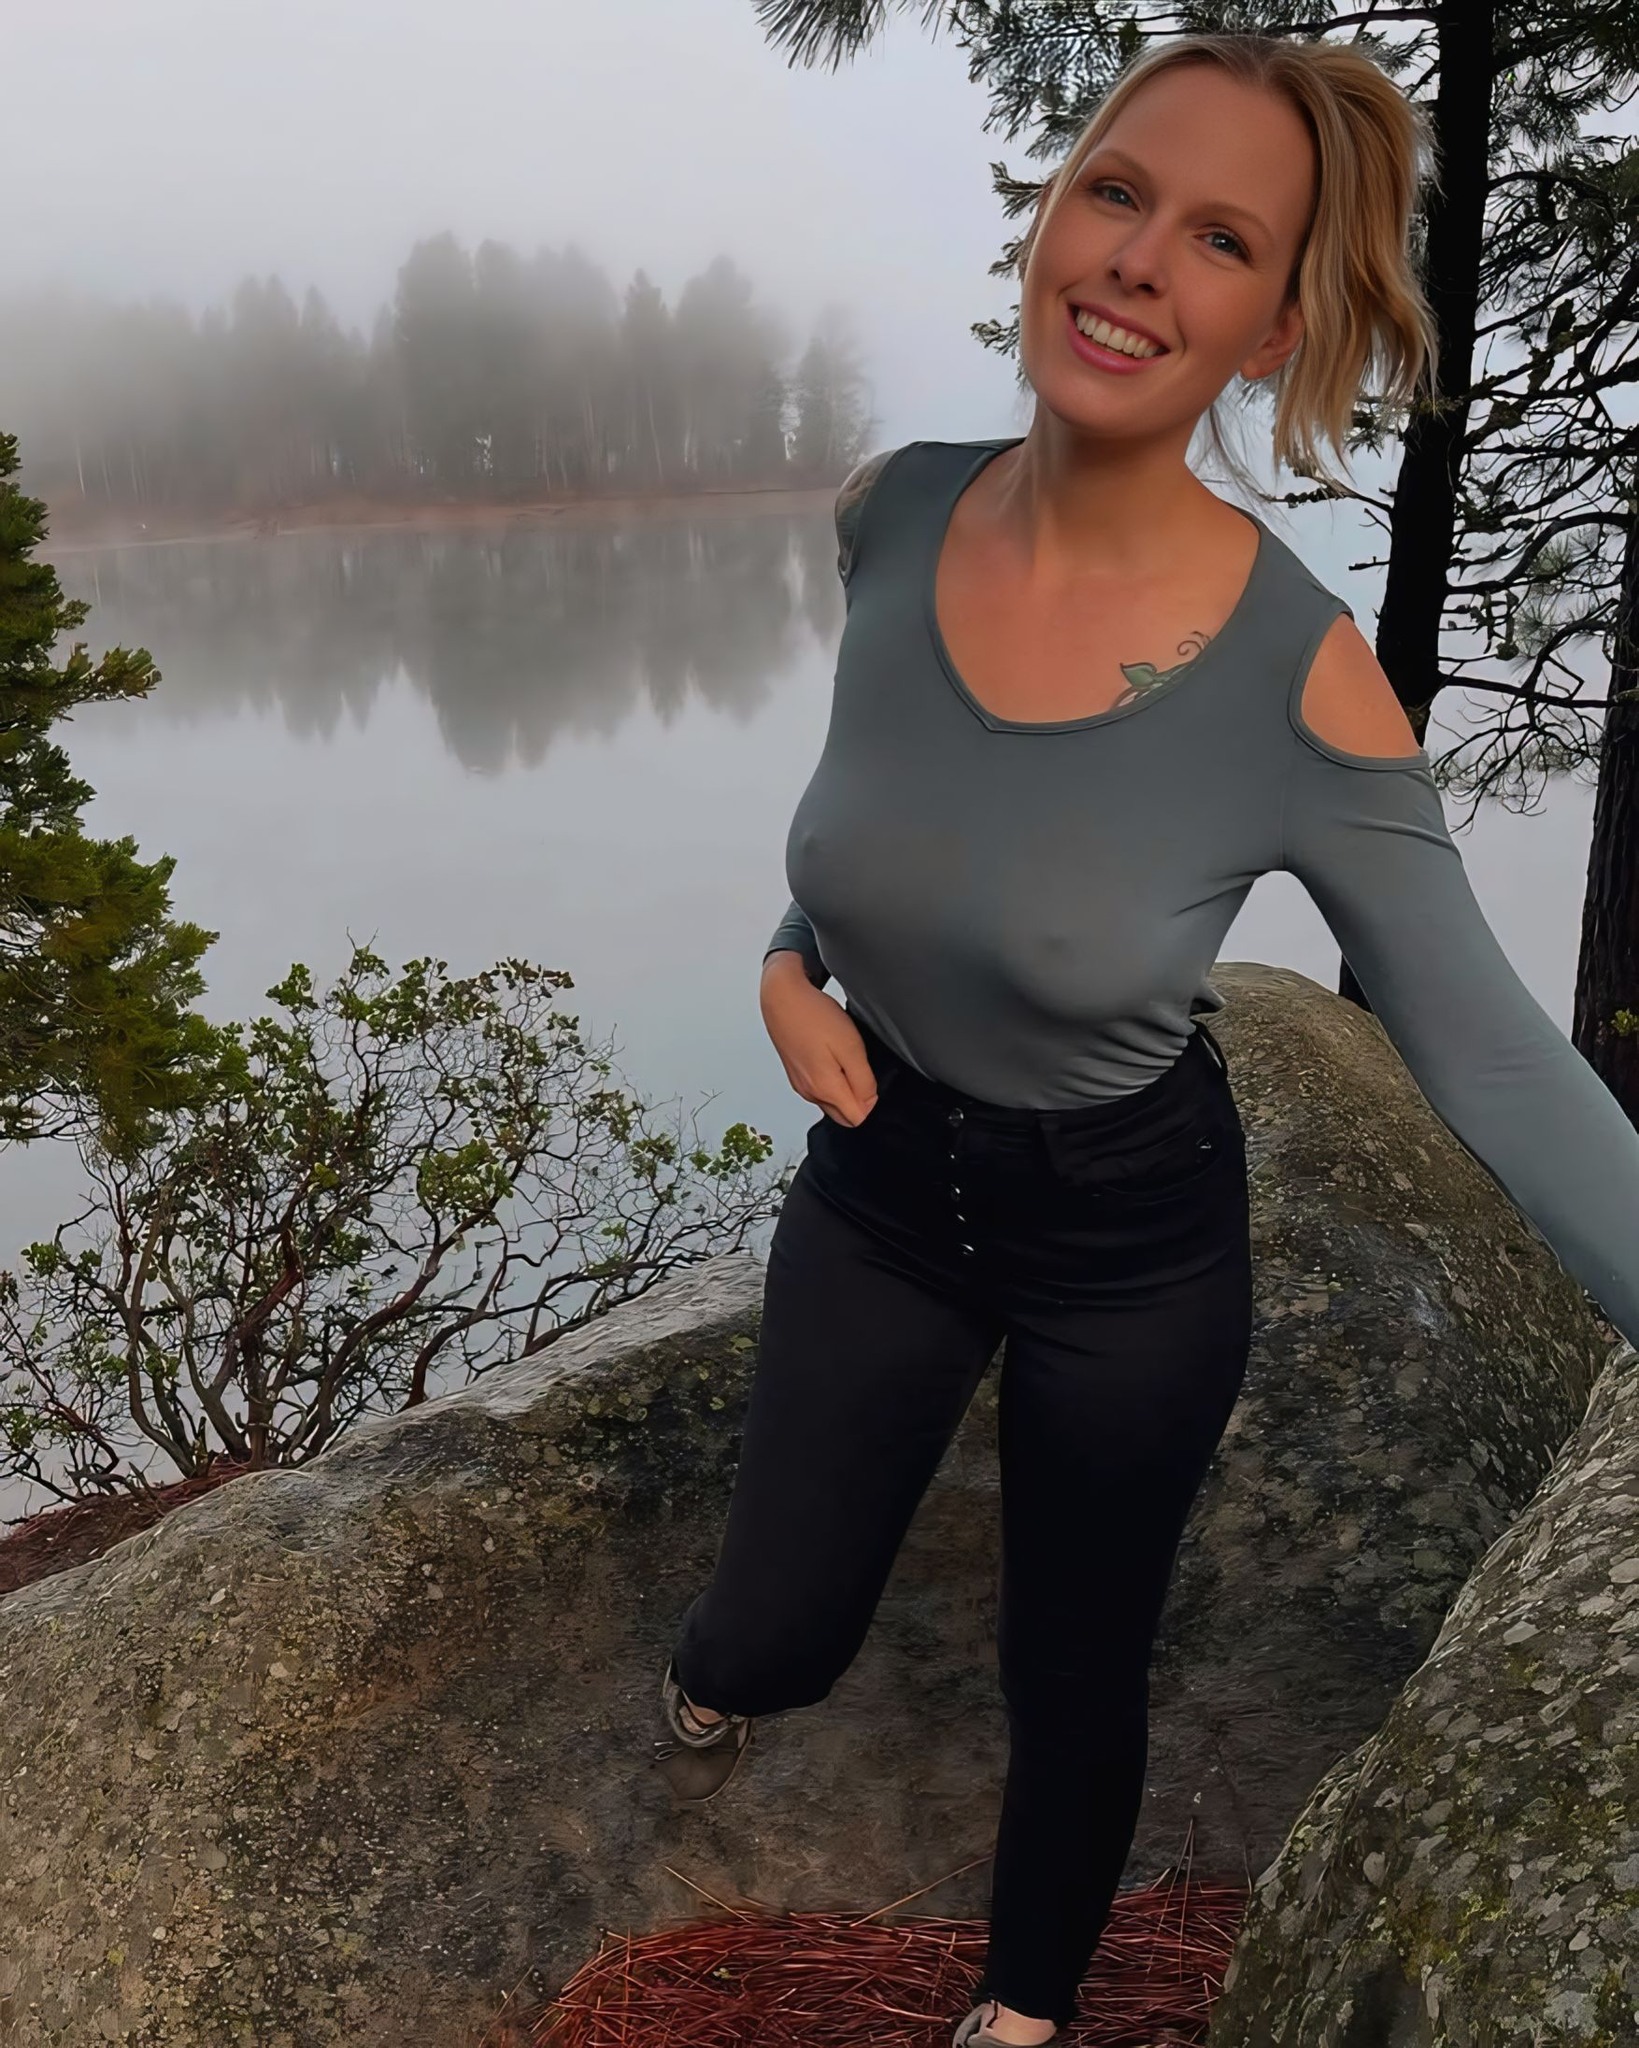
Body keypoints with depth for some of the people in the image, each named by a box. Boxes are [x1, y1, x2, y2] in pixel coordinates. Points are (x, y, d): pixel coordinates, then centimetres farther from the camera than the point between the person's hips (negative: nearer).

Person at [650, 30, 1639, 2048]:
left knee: (1073, 1675, 21)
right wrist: (791, 954, -10)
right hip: (876, 1182, 3)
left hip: (1133, 1243, -2)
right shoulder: (890, 518, -15)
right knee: (774, 1639, 16)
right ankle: (717, 1670, 58)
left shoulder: (1303, 678, -26)